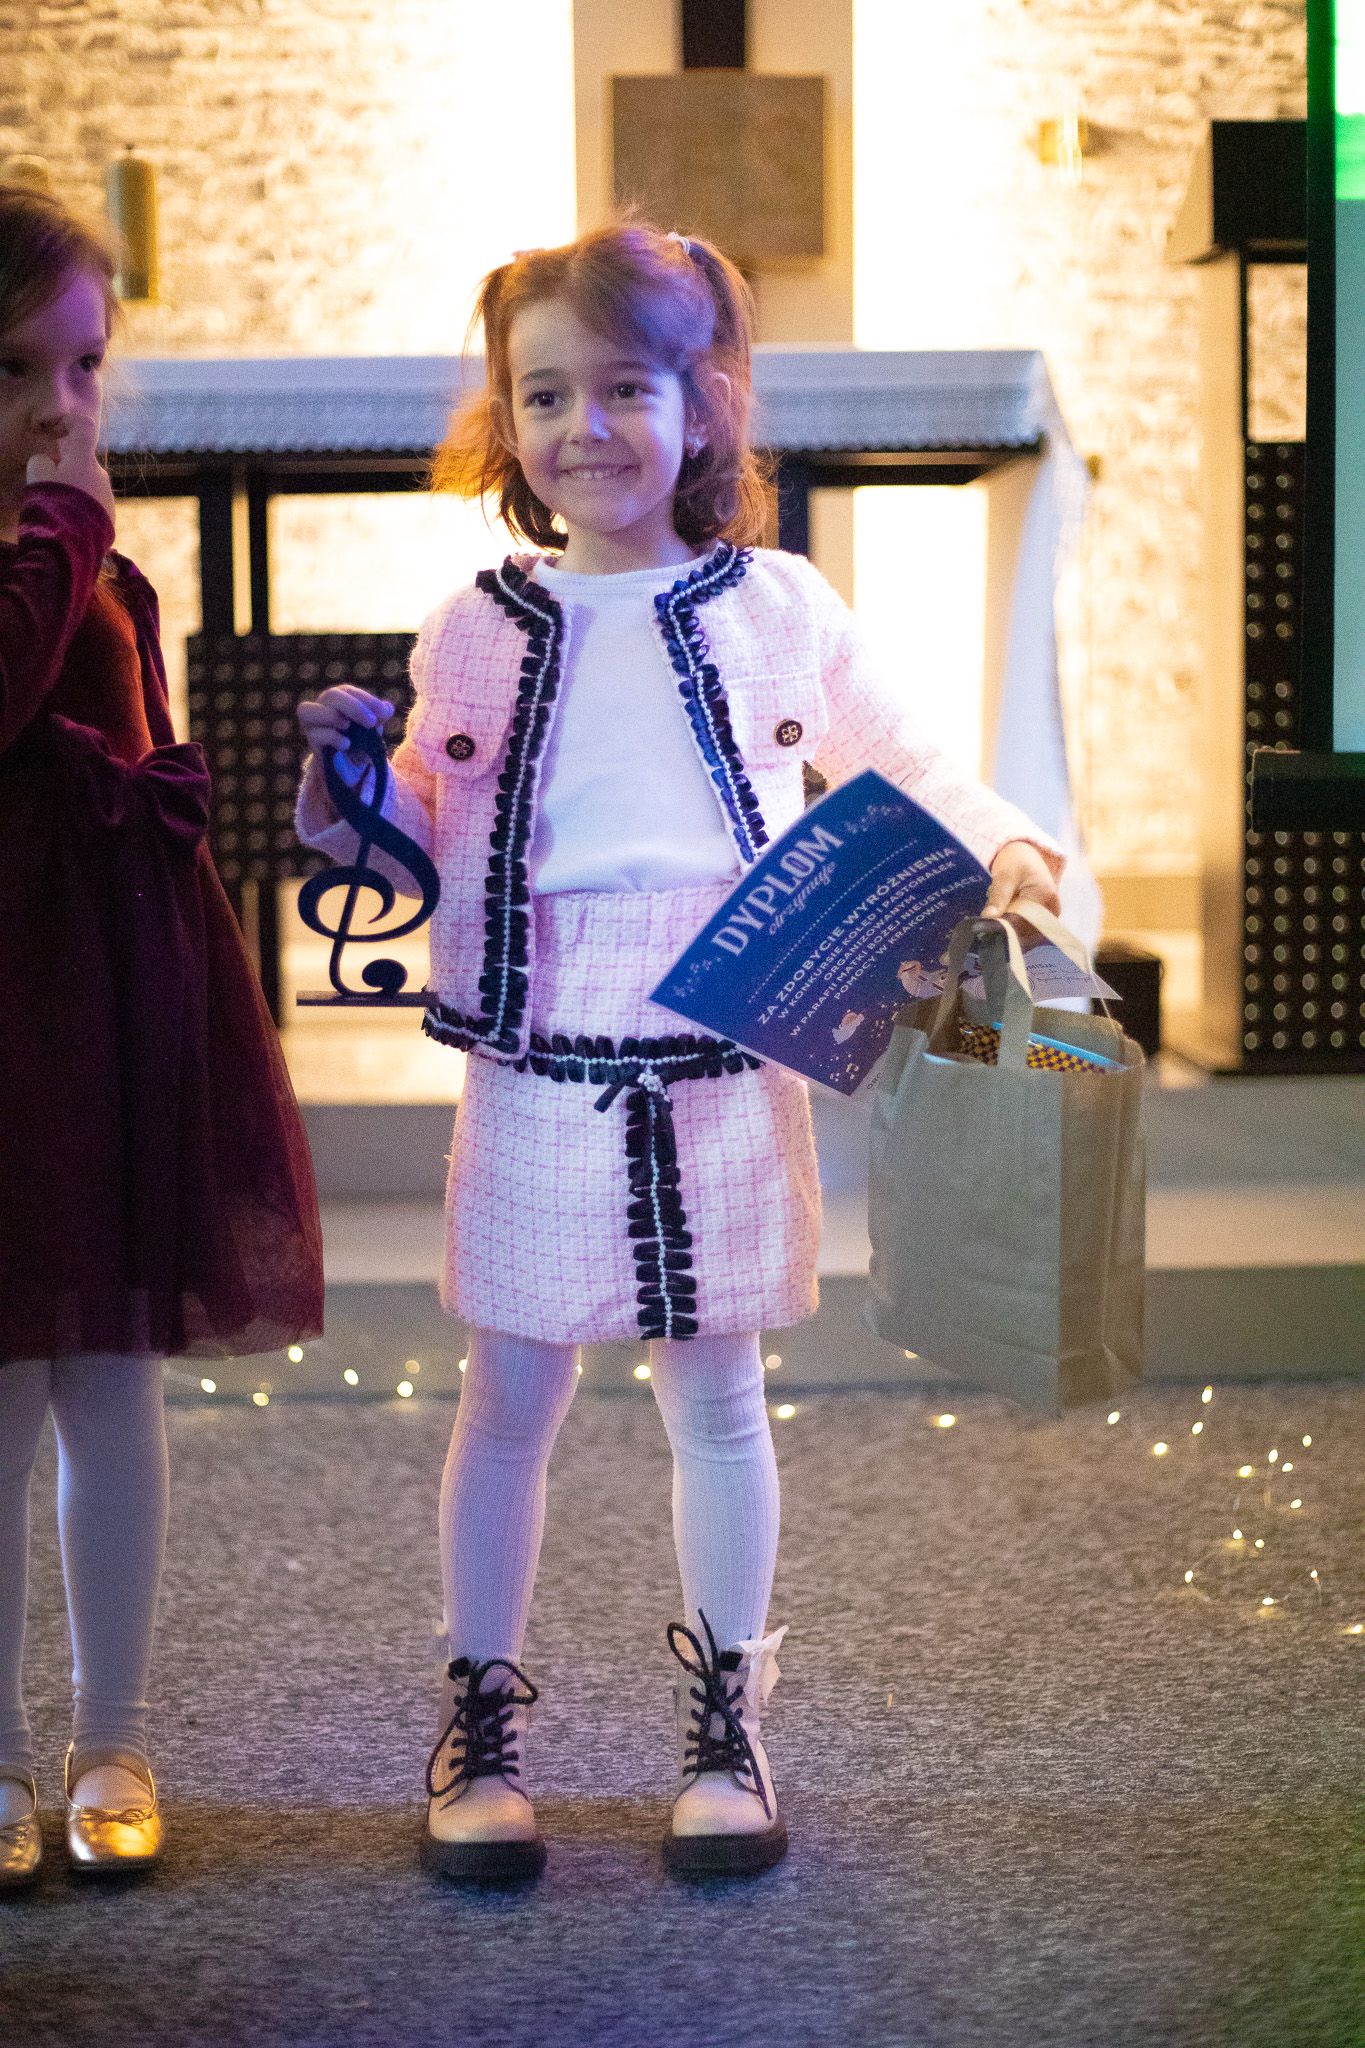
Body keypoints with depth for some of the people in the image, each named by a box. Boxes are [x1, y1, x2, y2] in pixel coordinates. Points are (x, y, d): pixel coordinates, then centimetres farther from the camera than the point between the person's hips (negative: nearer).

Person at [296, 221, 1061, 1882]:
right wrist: (348, 800, -9)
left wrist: (999, 842, -4)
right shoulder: (474, 635, 3)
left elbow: (899, 769, 12)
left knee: (716, 1394, 10)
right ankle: (481, 1717, 24)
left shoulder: (780, 610, 1)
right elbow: (428, 856, 10)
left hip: (728, 1081, 0)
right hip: (536, 1084, 0)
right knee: (511, 1398, 8)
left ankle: (724, 1715, 26)